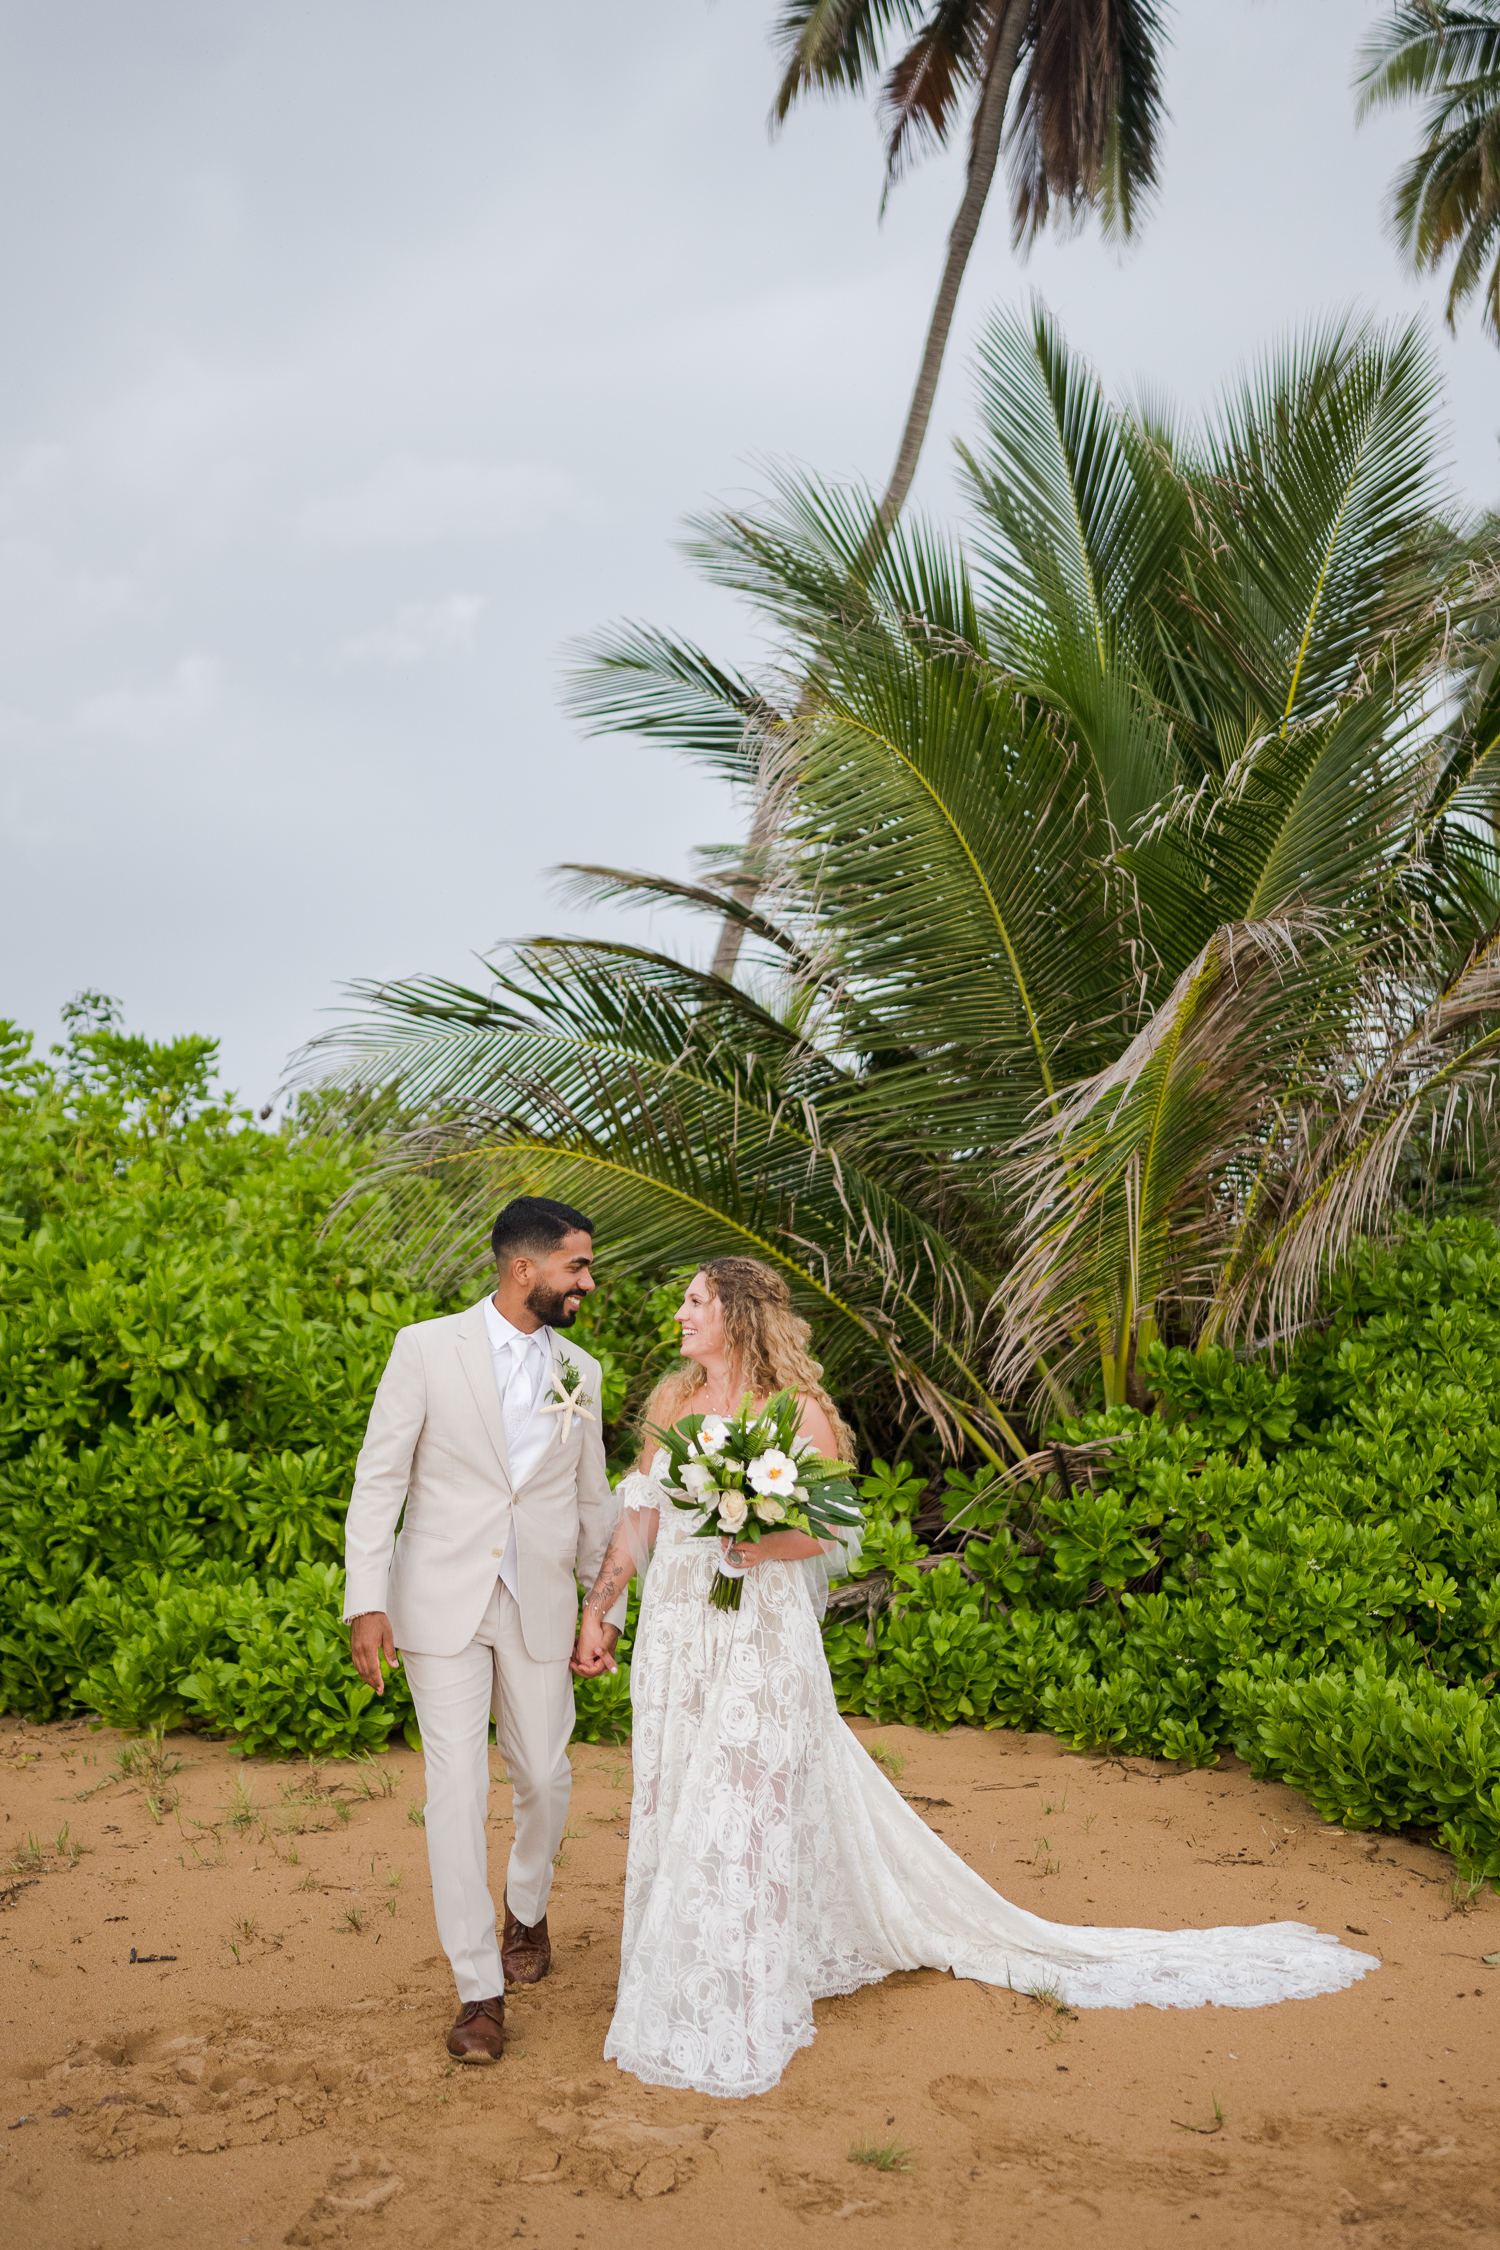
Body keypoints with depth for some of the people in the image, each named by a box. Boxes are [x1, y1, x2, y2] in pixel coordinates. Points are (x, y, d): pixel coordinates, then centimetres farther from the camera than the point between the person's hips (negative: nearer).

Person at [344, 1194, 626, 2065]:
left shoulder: (581, 1372, 6)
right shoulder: (426, 1348, -6)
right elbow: (380, 1479, -6)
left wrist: (607, 1606, 12)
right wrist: (367, 1603, -13)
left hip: (540, 1608, 3)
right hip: (441, 1602, -3)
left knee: (546, 1778, 11)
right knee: (458, 1790, -3)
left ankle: (527, 1908, 42)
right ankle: (480, 1990, 10)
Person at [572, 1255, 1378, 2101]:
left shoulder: (797, 1412, -9)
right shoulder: (672, 1402, 6)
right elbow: (638, 1517, 8)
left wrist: (768, 1543, -28)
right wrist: (597, 1610, 3)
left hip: (761, 1641, -6)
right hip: (674, 1637, 6)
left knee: (744, 1814, -2)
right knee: (674, 1809, 14)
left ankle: (734, 2025, 13)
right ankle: (677, 1989, 33)